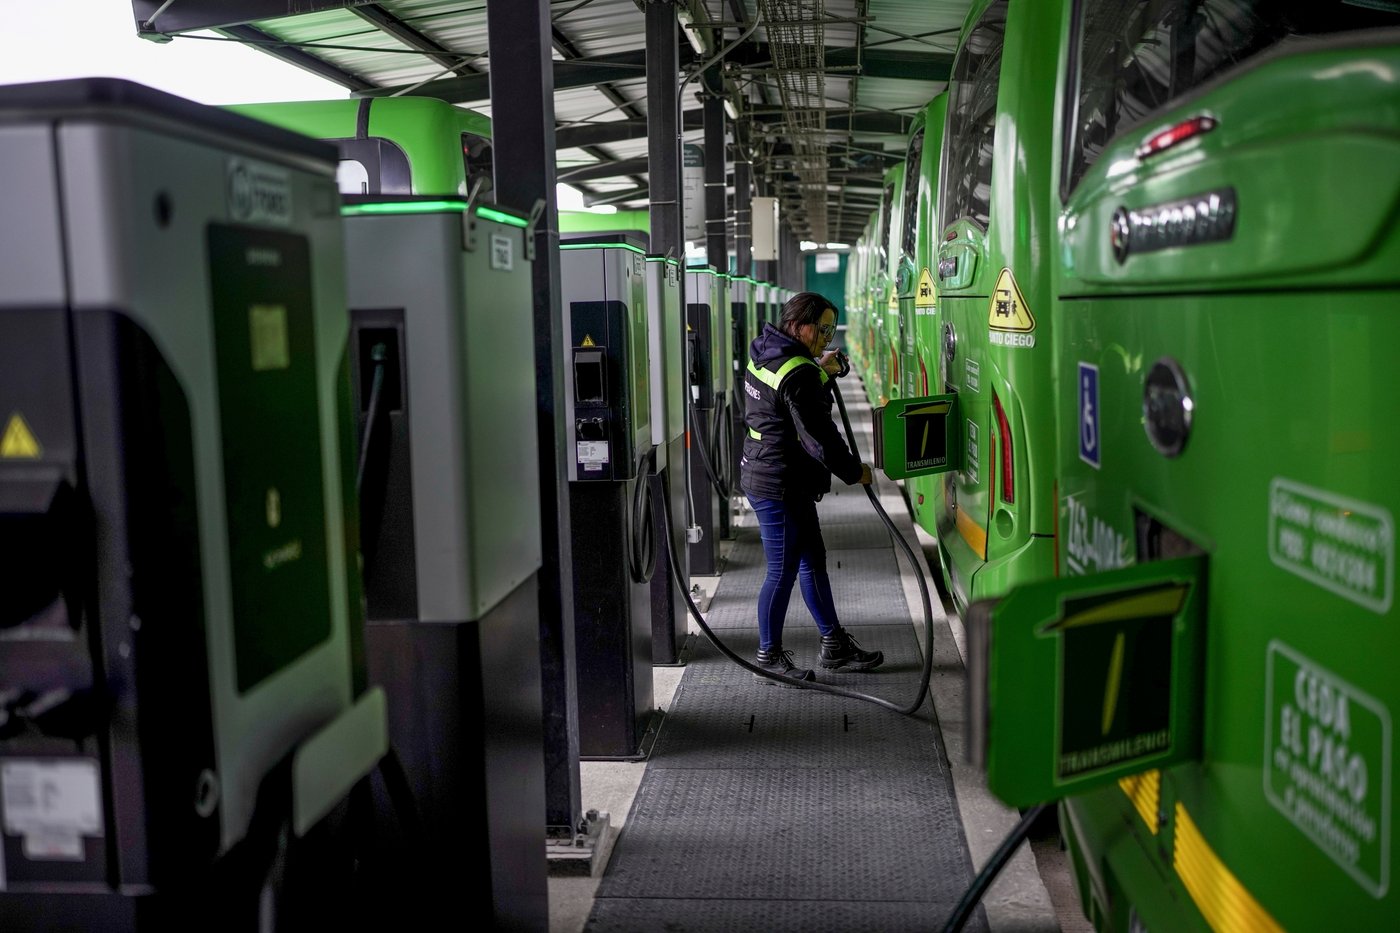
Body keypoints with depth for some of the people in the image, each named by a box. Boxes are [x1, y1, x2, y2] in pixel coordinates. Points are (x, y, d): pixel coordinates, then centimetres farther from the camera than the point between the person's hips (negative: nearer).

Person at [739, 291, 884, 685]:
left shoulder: (764, 355, 9)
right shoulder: (798, 375, -21)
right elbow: (818, 436, -20)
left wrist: (822, 368, 10)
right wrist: (855, 471, -7)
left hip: (763, 473, 11)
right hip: (781, 485, -11)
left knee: (813, 560, 18)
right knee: (783, 571, 1)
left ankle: (835, 645, 29)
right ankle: (769, 657, 14)